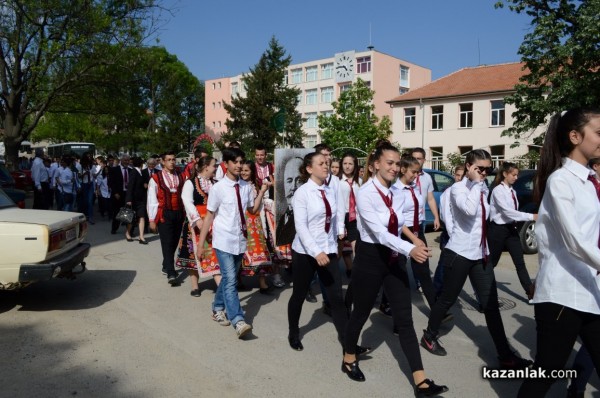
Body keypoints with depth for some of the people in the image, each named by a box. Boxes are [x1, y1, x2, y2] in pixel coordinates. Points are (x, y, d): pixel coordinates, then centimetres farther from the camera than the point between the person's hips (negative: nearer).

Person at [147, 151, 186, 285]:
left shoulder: (180, 177, 6)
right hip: (164, 214, -4)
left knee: (174, 242, 12)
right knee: (167, 243, -7)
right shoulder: (156, 179, -4)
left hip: (179, 213, 4)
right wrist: (152, 219, -4)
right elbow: (151, 200, -3)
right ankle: (171, 274, -8)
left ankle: (166, 267, 31)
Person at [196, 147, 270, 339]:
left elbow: (253, 210, 14)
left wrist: (262, 192, -1)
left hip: (240, 240, 5)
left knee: (228, 277, 17)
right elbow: (209, 215, -6)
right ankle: (238, 321, -12)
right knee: (230, 280, -12)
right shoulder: (218, 188, -9)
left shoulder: (245, 187, 4)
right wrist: (201, 243, -5)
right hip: (224, 240, -5)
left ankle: (218, 309, 37)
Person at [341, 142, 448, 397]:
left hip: (394, 259, 6)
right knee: (361, 313, 12)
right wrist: (410, 249, -40)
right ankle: (349, 359, 38)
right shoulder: (365, 193, -18)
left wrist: (403, 253, 14)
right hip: (370, 258, -5)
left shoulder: (398, 194, 2)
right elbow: (379, 231, -29)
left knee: (405, 319, 4)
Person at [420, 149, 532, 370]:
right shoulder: (458, 188, -12)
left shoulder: (483, 190, 10)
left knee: (491, 305, 6)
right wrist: (476, 183, -23)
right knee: (447, 299, 7)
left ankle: (505, 355, 11)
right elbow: (469, 210, -32)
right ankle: (429, 336, 29)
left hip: (481, 254, 7)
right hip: (459, 253, -7)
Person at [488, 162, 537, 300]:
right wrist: (531, 216, -27)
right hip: (498, 229, -7)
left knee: (520, 262, 4)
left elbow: (513, 211, 10)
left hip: (511, 228, 7)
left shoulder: (512, 191, 9)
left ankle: (530, 292, 5)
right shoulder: (498, 190, -15)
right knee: (492, 262, 6)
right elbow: (507, 211, -24)